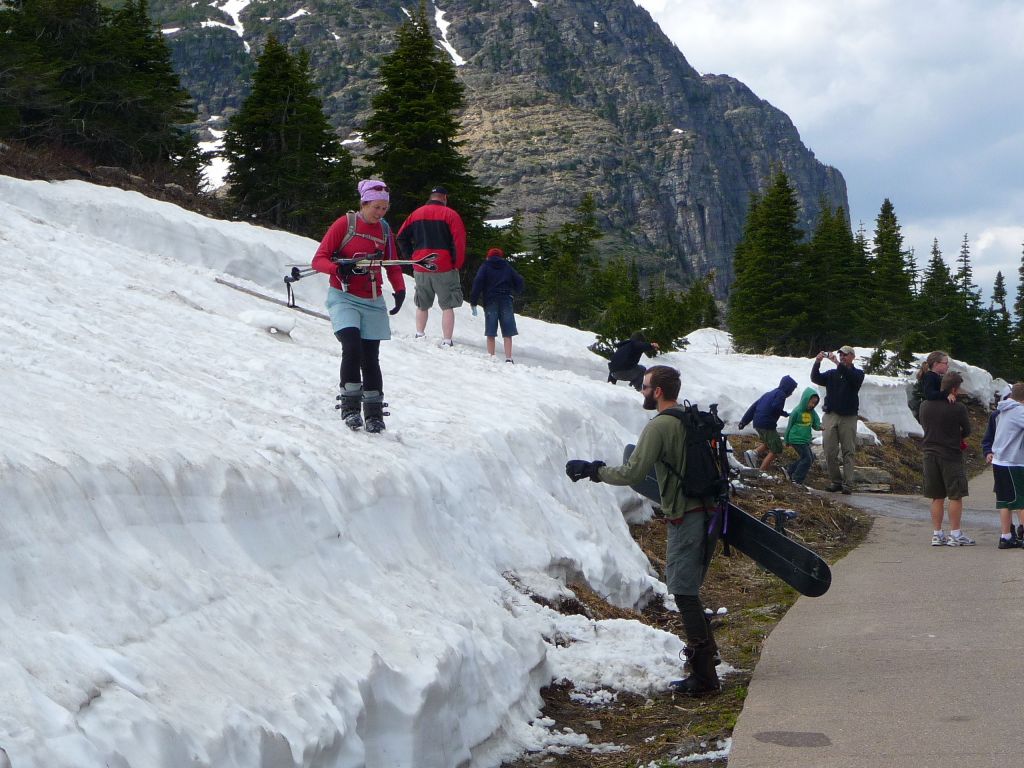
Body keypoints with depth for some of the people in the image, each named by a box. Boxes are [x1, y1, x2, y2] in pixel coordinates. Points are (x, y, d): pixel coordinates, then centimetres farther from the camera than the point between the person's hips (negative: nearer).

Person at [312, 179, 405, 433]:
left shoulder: (385, 230, 9)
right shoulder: (344, 224, -5)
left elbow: (392, 266, 16)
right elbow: (319, 260, -7)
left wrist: (399, 289, -3)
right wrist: (338, 268, -28)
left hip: (372, 302, 4)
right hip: (344, 298, -4)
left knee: (370, 357, 1)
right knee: (352, 346, -23)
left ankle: (374, 413, 10)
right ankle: (350, 405, -12)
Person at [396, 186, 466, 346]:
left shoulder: (416, 214, 11)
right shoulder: (450, 214, -3)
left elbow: (401, 237, 10)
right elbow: (459, 241, -12)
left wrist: (411, 258, 12)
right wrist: (458, 264, -3)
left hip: (420, 268, 4)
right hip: (444, 267, -4)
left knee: (422, 305, 19)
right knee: (447, 306, 0)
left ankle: (420, 335, 23)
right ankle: (447, 342, -4)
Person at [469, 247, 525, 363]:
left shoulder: (485, 266, 7)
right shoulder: (507, 267, 13)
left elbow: (478, 283, -6)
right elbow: (518, 281, 12)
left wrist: (473, 302, -5)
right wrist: (516, 291, 35)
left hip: (490, 302, -1)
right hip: (506, 301, 1)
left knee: (490, 333, 1)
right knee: (507, 333, -1)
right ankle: (508, 358, -11)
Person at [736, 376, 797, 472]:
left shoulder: (769, 393, 21)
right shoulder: (781, 394, -4)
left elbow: (754, 406, 17)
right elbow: (775, 407, -22)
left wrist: (744, 421, 16)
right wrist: (785, 414, -3)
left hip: (757, 423, 8)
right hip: (767, 424, -8)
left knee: (768, 443, 28)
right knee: (775, 450, 2)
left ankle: (754, 453, 3)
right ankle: (762, 472, -3)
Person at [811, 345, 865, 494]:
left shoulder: (857, 373, 7)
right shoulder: (832, 374, 16)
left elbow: (853, 378, -17)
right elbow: (815, 378, 1)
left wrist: (837, 363, -25)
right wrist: (817, 363, -16)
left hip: (848, 418, -3)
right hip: (830, 416, 3)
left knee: (848, 452, -4)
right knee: (830, 452, -1)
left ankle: (848, 484, -5)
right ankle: (835, 481, 8)